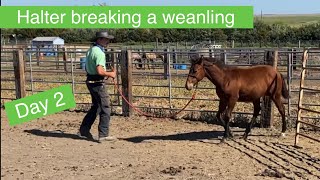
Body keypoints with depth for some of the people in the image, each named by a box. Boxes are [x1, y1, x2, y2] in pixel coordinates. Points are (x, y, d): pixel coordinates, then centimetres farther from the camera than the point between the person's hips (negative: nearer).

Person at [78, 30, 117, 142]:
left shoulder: (91, 50, 13)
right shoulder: (99, 52, -19)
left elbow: (87, 68, 22)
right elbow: (100, 71, -29)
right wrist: (110, 74, -11)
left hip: (90, 80, 10)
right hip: (97, 83, -10)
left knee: (96, 107, 20)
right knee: (105, 108, -2)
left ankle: (83, 131, 25)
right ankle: (103, 135, 2)